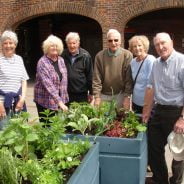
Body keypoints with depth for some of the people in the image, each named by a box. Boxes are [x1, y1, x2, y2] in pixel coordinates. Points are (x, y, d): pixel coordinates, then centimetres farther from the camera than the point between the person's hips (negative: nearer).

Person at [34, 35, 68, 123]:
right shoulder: (42, 62, -14)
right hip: (45, 102, -5)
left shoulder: (61, 60, 6)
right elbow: (48, 84, -24)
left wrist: (63, 99, 6)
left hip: (60, 100, 5)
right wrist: (59, 101, -31)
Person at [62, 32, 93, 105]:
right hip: (67, 93, 2)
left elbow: (90, 75, -2)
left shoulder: (85, 56, -5)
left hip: (82, 94, -1)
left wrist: (91, 92, 0)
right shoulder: (63, 55, 0)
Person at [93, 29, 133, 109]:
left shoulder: (127, 55, -8)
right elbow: (96, 79, -4)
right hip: (104, 95, 1)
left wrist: (127, 97, -11)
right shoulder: (100, 56, -4)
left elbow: (129, 78, -9)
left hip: (120, 95, -1)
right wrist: (97, 97, -8)